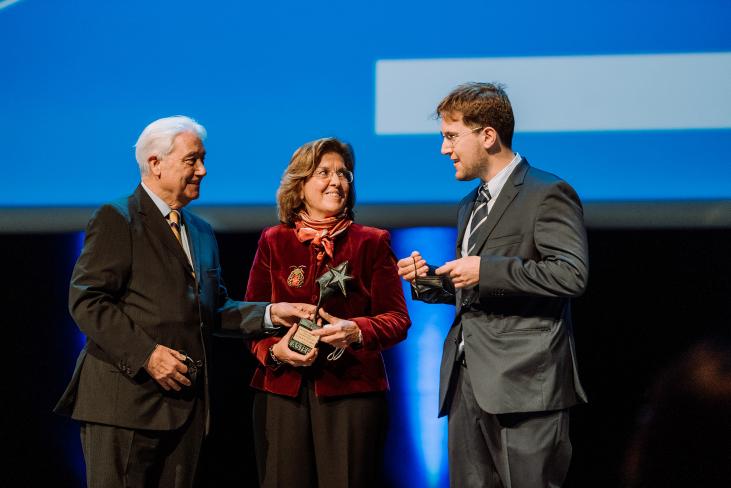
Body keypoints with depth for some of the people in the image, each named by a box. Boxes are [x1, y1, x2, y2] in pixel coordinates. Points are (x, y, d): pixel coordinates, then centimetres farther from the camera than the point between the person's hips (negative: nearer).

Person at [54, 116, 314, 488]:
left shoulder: (201, 232, 21)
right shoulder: (117, 220, -3)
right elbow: (87, 301, -12)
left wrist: (271, 314, 6)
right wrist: (146, 355, -19)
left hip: (185, 399, 7)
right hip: (125, 398, -7)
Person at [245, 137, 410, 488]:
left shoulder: (372, 243, 7)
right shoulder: (273, 243, 11)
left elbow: (397, 319, 2)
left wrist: (356, 331, -19)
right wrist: (274, 350, -10)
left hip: (351, 390, -1)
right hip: (281, 390, 1)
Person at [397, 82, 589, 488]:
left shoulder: (547, 194, -6)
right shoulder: (470, 206, 23)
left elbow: (572, 274, -18)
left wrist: (484, 270, -18)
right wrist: (431, 280, 11)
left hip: (523, 382, -9)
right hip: (468, 384, 9)